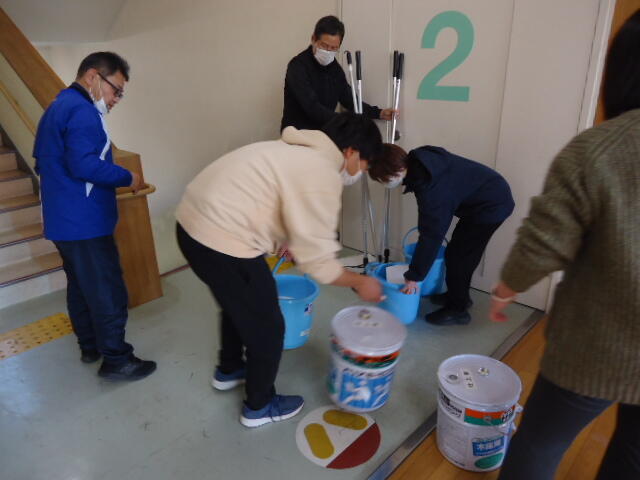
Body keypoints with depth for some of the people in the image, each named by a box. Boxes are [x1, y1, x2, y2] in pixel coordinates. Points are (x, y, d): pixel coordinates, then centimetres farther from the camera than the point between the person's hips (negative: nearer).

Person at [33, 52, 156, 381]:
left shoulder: (56, 107, 17)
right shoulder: (82, 110, -16)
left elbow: (43, 162, 22)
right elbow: (84, 164, -27)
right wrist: (127, 177, -15)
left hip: (63, 219, 10)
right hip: (84, 221, -10)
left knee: (81, 286, 18)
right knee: (108, 291, -3)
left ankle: (90, 346, 31)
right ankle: (115, 360, 7)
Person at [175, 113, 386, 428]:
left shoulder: (300, 151, 16)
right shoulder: (322, 175, -14)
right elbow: (317, 260, -14)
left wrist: (290, 245, 36)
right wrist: (359, 283, 0)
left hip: (193, 223, 10)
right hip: (221, 240, -10)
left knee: (239, 304, 31)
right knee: (267, 327, 10)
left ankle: (228, 371, 53)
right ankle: (259, 406, 32)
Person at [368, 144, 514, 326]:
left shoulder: (430, 187, -32)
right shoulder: (419, 162, -6)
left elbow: (431, 234, -28)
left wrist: (413, 276, -20)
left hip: (491, 205, -9)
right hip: (492, 195, 9)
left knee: (457, 255, -2)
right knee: (461, 251, 17)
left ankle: (458, 310, 12)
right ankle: (459, 296, 33)